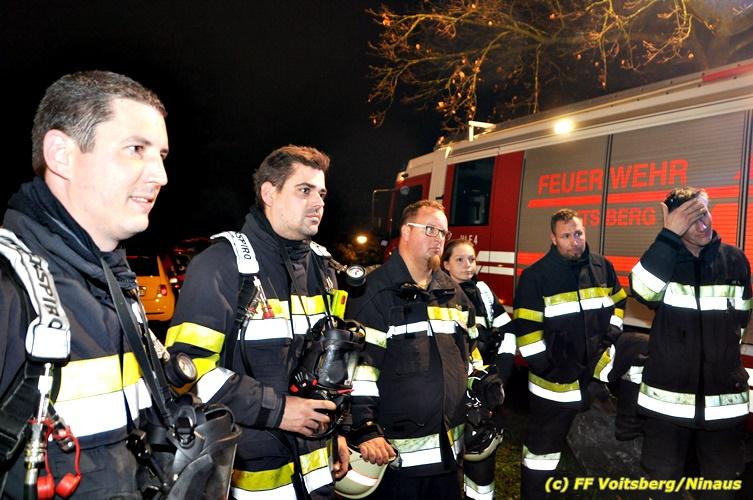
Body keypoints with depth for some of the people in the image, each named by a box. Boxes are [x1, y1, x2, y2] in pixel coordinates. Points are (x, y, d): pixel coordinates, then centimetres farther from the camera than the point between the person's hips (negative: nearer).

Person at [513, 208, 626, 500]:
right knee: (542, 449, 7)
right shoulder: (536, 276, -13)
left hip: (597, 367, 4)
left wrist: (611, 336, 4)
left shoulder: (603, 267, 1)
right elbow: (526, 331, -14)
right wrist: (548, 370, -14)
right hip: (555, 380, -4)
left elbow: (618, 302, 17)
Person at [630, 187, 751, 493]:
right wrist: (669, 236, -25)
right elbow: (642, 290, -27)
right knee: (661, 480, 12)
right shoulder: (662, 258, -3)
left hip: (724, 398, 2)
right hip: (667, 396, -1)